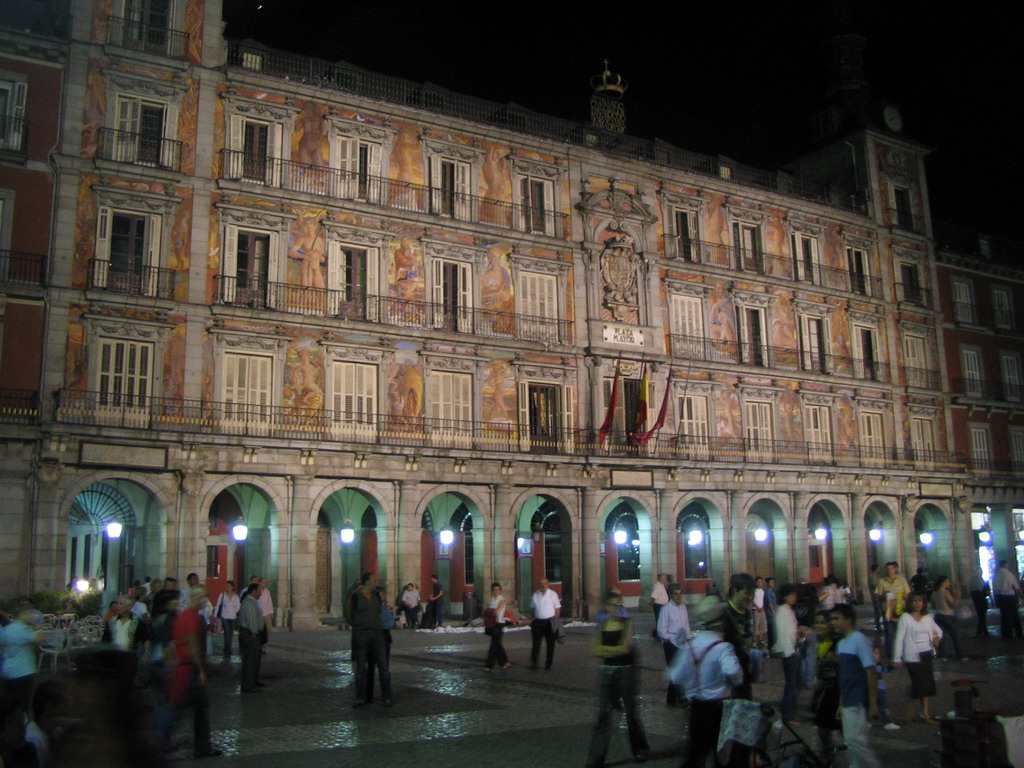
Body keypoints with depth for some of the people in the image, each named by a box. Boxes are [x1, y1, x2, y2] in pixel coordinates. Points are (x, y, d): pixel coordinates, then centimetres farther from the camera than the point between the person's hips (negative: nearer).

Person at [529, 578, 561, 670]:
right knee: (536, 643, -4)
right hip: (538, 621, 2)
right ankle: (533, 663, 1)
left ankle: (548, 663, 15)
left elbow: (558, 608, 1)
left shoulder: (553, 594, 0)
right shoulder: (535, 595, 8)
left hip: (549, 622, -2)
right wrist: (533, 620, 5)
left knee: (550, 644, 5)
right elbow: (533, 608, 14)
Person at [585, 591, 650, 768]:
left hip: (625, 671, -2)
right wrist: (616, 650, -13)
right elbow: (595, 651, -2)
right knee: (603, 714, 2)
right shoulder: (601, 626, 4)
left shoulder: (627, 624, -5)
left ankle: (640, 749, 31)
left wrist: (605, 649, -11)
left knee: (631, 712, 10)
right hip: (607, 672, 2)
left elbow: (626, 648, -17)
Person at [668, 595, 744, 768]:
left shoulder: (690, 645, -2)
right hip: (717, 707, -5)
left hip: (695, 706, 5)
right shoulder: (722, 647, -20)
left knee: (696, 750, 18)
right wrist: (737, 682, -20)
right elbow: (731, 670, -40)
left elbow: (676, 676, 2)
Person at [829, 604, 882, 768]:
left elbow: (871, 671, -15)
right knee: (851, 742, 10)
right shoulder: (841, 643, 13)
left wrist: (873, 702, -17)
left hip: (858, 703, -9)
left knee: (855, 739, -11)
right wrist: (841, 703, 18)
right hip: (848, 702, 9)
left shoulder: (859, 640, -13)